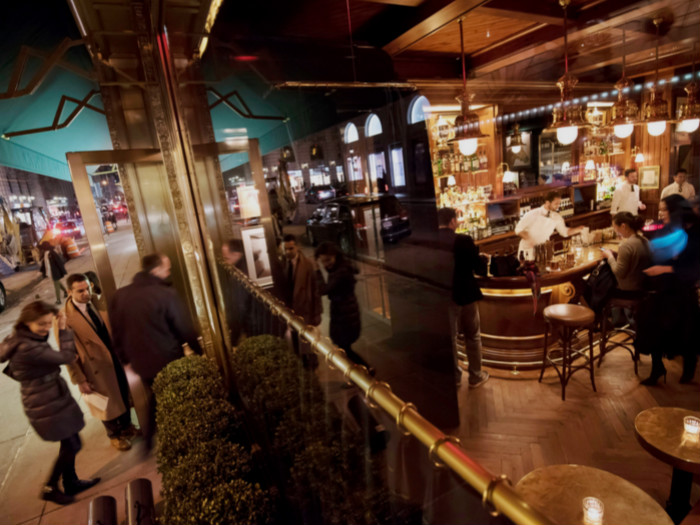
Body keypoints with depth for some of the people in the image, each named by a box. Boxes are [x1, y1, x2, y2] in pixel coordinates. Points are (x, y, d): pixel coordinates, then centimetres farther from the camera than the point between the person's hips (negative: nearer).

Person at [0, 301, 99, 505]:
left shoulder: (22, 339, 2)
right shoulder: (27, 348, -30)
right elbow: (66, 357, -24)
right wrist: (64, 330, -16)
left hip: (50, 400, 9)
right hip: (48, 405, -9)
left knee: (69, 444, 20)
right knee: (72, 445, 5)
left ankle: (71, 483, 36)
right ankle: (50, 488, 25)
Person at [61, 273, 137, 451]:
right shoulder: (65, 317, -23)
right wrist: (80, 380, -12)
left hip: (116, 358, 5)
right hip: (97, 367, -5)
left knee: (124, 395, 23)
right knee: (108, 403, 17)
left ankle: (126, 426, 49)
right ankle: (115, 435, 44)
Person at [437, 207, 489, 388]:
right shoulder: (463, 240, -16)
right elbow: (480, 268, -11)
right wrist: (482, 266, 11)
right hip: (466, 294, -2)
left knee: (449, 337, 13)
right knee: (473, 337, 15)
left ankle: (454, 376, 23)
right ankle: (476, 376, 25)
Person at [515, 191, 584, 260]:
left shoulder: (557, 217, -1)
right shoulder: (532, 214, -16)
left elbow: (565, 232, 13)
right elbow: (518, 229, -12)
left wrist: (579, 229, -3)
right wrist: (531, 241, -22)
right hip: (528, 250, -4)